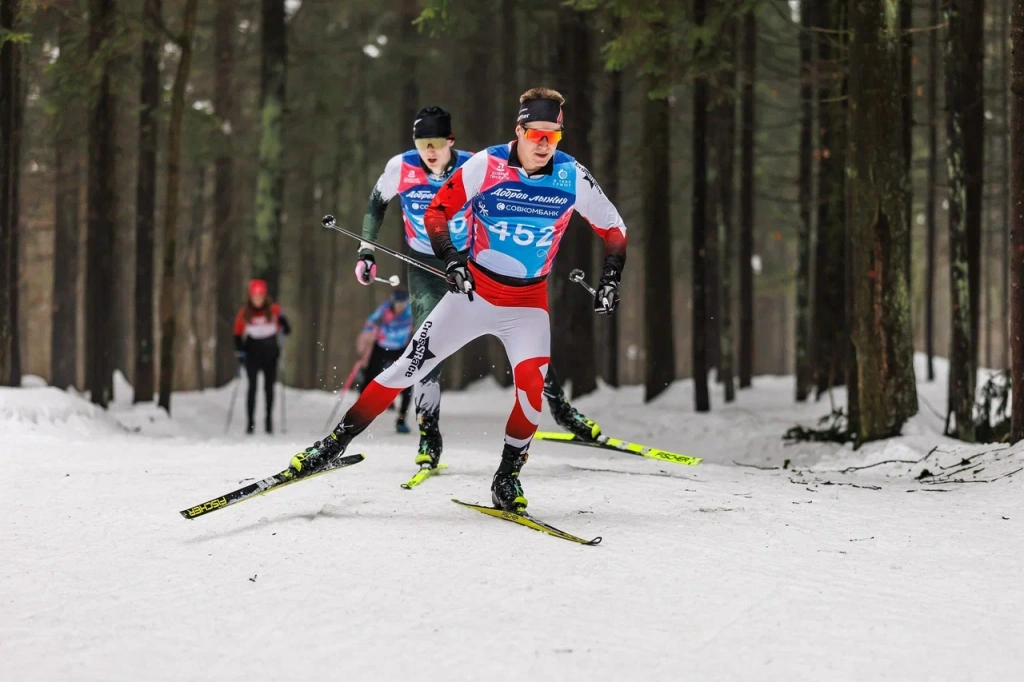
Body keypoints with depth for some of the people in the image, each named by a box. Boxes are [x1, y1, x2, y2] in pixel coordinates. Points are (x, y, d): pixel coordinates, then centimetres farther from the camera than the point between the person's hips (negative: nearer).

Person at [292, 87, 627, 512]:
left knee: (531, 379, -24)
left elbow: (614, 230, 5)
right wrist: (450, 258, -18)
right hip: (474, 291, 0)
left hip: (528, 304, 1)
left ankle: (508, 476, -6)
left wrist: (610, 280, -5)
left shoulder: (572, 177, -9)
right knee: (409, 368, -5)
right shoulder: (487, 165, -14)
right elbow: (437, 211, -4)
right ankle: (334, 444, 4)